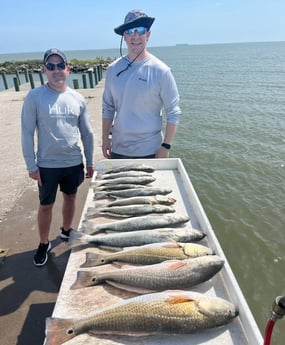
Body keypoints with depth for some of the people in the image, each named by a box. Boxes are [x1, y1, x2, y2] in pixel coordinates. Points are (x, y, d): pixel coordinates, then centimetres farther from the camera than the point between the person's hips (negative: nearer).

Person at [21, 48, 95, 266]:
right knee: (46, 205, 9)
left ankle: (66, 231, 44)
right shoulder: (34, 97, -10)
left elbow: (87, 133, 5)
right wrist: (32, 165, -9)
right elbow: (27, 133, -8)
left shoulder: (78, 99, -1)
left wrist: (90, 162, 6)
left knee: (70, 198, 19)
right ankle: (44, 244, 31)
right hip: (47, 165, -3)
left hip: (74, 163, 3)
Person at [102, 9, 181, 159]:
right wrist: (105, 139, 5)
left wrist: (166, 146, -12)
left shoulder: (160, 71, -9)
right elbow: (108, 107, 8)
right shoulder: (113, 68, 1)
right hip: (118, 149, 4)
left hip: (149, 151, -3)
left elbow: (173, 113, -8)